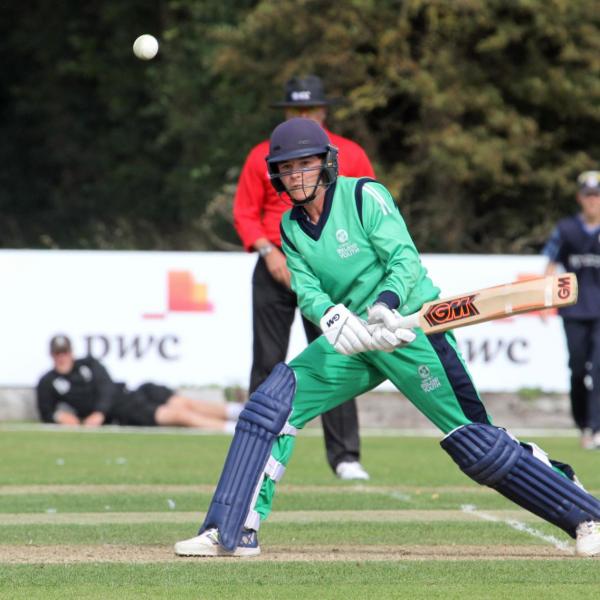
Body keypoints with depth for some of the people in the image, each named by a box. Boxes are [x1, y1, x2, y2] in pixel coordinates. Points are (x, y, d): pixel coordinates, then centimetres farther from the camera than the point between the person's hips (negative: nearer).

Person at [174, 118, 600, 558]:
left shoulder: (364, 195, -12)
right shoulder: (291, 227, 5)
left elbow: (406, 258, -21)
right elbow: (307, 290, -7)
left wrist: (387, 301, -42)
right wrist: (330, 316, -31)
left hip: (412, 326, -6)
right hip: (352, 340, 6)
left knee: (474, 442, -10)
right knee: (273, 403, -10)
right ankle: (232, 533, -6)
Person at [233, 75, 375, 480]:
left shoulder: (350, 155, 5)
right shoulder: (263, 156, 7)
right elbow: (245, 213, 7)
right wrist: (268, 251, -8)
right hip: (276, 269, 1)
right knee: (268, 364, 0)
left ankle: (345, 457, -4)